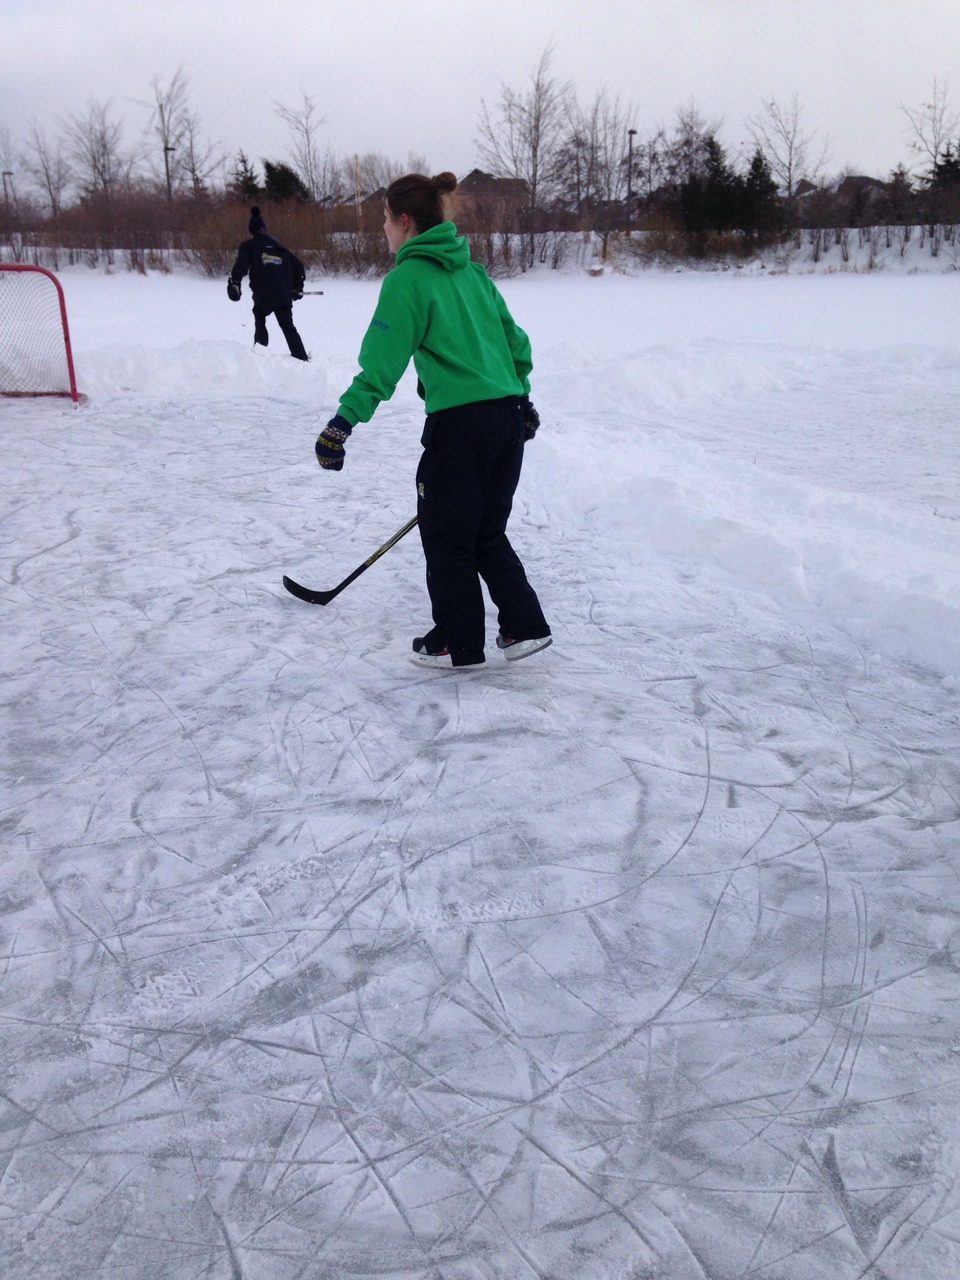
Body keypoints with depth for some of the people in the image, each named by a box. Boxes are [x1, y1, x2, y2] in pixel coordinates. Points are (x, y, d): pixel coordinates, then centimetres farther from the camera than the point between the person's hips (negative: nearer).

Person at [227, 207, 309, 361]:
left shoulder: (249, 246, 7)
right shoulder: (279, 247, 19)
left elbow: (241, 265, -12)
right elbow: (298, 266, 20)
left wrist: (234, 283, -17)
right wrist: (297, 288, 29)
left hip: (262, 297, -3)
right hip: (284, 296, 3)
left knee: (260, 322, 22)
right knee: (288, 327, 12)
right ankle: (302, 358, 3)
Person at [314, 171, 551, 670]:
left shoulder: (407, 278, -7)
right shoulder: (470, 270, 15)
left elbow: (382, 363, -15)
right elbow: (514, 339, 20)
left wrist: (343, 423, -16)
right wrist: (521, 398, 31)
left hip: (460, 422, -7)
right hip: (509, 417, 8)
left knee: (446, 535, 9)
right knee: (488, 534, 19)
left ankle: (459, 644, 19)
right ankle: (525, 627, 20)